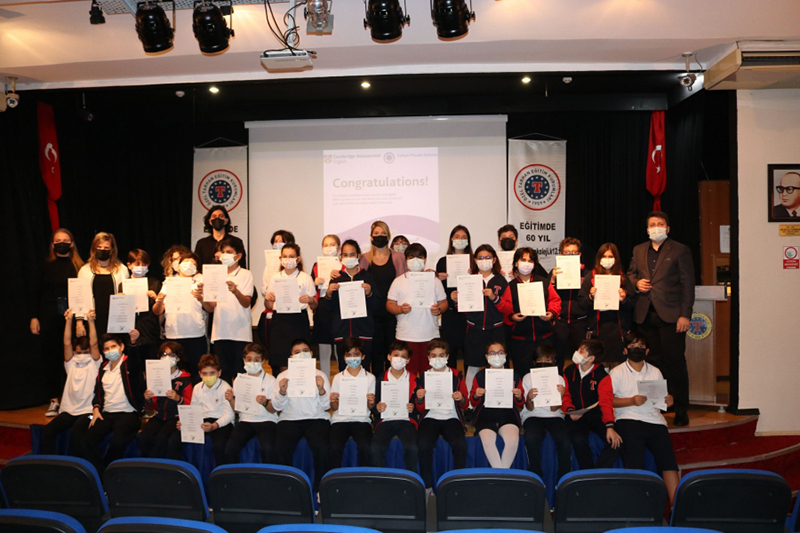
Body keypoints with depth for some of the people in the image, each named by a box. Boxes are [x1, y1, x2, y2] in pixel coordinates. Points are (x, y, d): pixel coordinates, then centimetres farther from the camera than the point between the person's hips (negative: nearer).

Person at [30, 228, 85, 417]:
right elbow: (35, 293, 10)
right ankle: (54, 400, 15)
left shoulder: (79, 267, 2)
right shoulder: (45, 266, 9)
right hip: (49, 317, 2)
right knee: (50, 357, 5)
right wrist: (34, 317, 3)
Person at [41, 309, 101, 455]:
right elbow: (67, 344, 3)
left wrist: (91, 321, -15)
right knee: (47, 430, -20)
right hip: (68, 410, 4)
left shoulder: (94, 364, 6)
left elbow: (93, 344, -7)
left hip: (87, 411, -4)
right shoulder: (71, 365, 14)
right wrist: (68, 321, -7)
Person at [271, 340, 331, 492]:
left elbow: (326, 406, 2)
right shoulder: (283, 376, 11)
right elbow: (277, 406, 5)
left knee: (321, 447, -29)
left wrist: (321, 390, -16)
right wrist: (282, 392, -14)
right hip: (289, 420, 1)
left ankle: (320, 487, -7)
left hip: (316, 418, -1)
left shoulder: (319, 375, 9)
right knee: (281, 449, -28)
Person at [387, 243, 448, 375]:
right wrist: (400, 309, -14)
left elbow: (444, 302, 13)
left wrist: (439, 309, -9)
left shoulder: (434, 280, 12)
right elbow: (389, 304, 6)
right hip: (405, 336, -1)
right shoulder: (398, 281, 8)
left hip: (430, 335, 1)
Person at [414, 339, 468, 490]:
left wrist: (461, 399, -10)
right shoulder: (423, 376, 12)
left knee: (460, 444, -30)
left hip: (451, 417, 0)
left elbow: (465, 405, 13)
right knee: (424, 445, -30)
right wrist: (419, 399, -8)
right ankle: (427, 486, -14)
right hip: (430, 417, 0)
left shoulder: (456, 375, 11)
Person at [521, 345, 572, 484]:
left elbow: (554, 408, -1)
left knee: (564, 439, -30)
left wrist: (560, 395, -20)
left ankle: (563, 479, -12)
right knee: (531, 438, -34)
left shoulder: (559, 379, 7)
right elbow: (530, 408, 1)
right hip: (533, 416, -1)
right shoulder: (528, 378, 5)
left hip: (554, 416, 1)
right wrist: (529, 398, -22)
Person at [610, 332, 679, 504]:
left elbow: (661, 398, 23)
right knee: (634, 462, -21)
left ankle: (675, 504, -18)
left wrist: (667, 400, 0)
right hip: (629, 420, -3)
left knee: (667, 457, -16)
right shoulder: (618, 372, 9)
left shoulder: (655, 372, 22)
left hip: (655, 420, 3)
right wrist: (632, 401, -12)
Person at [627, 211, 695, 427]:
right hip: (645, 314, 4)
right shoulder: (639, 250, 15)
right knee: (653, 361, 9)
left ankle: (681, 411, 8)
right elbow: (630, 273, 26)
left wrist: (685, 315, -10)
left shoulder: (680, 250, 1)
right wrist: (636, 282, 1)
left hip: (670, 314, -4)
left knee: (675, 361, -2)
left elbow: (688, 284, -3)